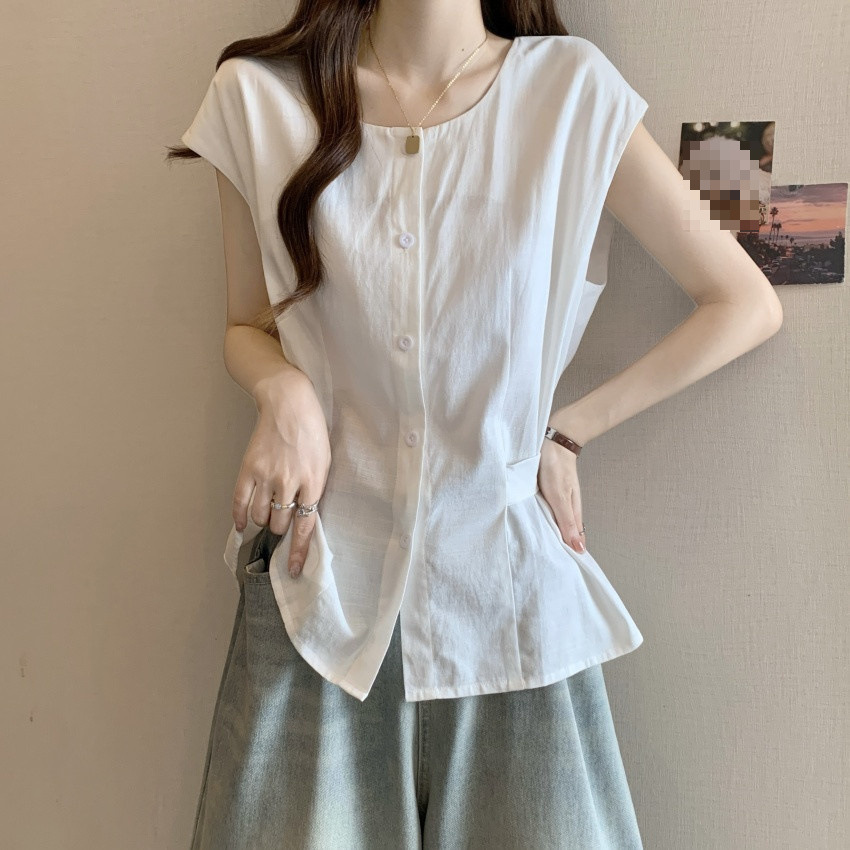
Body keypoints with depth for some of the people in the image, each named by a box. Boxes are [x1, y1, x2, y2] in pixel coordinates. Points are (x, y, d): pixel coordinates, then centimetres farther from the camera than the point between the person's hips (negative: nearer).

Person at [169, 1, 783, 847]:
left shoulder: (572, 90, -4)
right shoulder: (258, 95, 0)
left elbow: (745, 305, 1)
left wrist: (570, 428, -2)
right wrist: (285, 395, -10)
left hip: (508, 592, 0)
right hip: (320, 584, 1)